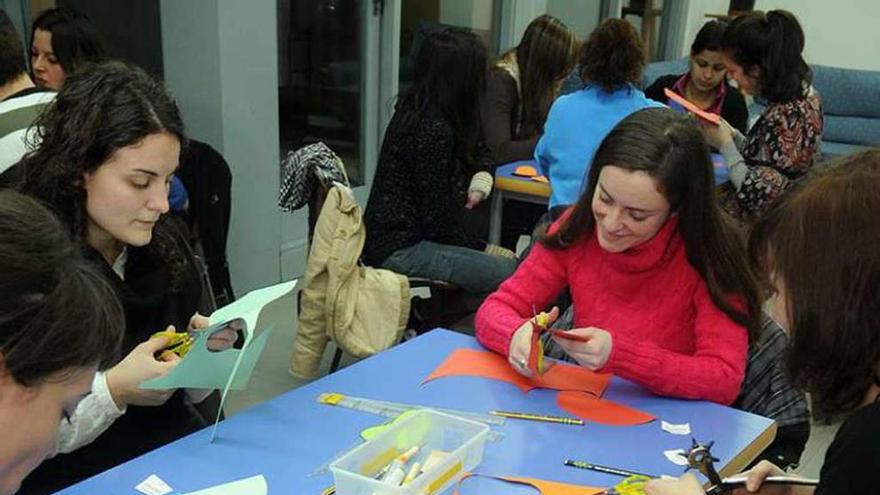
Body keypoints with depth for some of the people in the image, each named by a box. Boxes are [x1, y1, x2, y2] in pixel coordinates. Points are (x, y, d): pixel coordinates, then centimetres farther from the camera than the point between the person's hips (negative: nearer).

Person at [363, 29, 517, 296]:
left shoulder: (414, 110, 9)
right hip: (398, 250, -10)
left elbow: (478, 152, 25)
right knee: (509, 272, -19)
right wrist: (485, 249, -6)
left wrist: (481, 178, 4)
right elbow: (439, 221, -18)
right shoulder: (433, 130, -19)